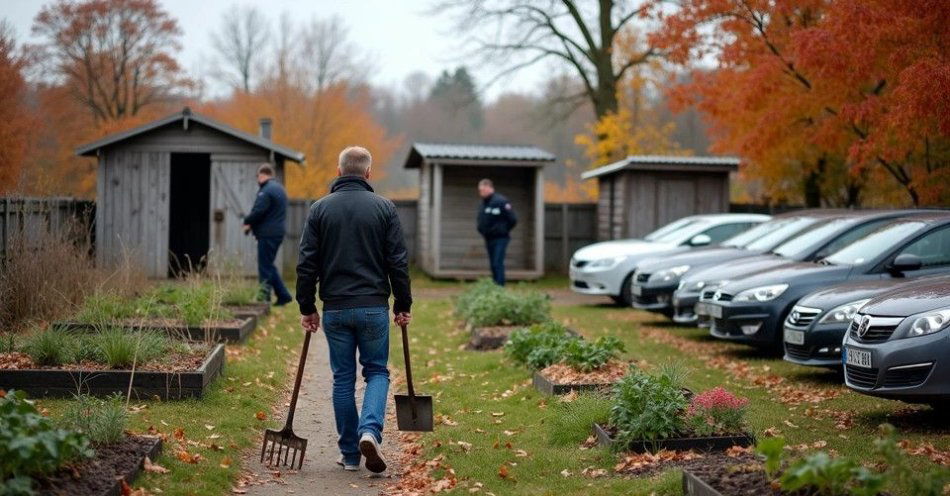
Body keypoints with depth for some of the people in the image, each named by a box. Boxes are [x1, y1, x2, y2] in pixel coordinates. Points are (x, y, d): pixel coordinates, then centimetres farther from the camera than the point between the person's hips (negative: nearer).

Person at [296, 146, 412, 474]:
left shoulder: (320, 208, 2)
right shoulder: (384, 208, -1)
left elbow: (307, 263, 0)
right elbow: (398, 262, -2)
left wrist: (306, 307, 8)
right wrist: (403, 305, 7)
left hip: (335, 309, 1)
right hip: (374, 307, -1)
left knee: (343, 378, 10)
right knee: (377, 371, 11)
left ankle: (350, 453, 13)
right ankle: (370, 430, -14)